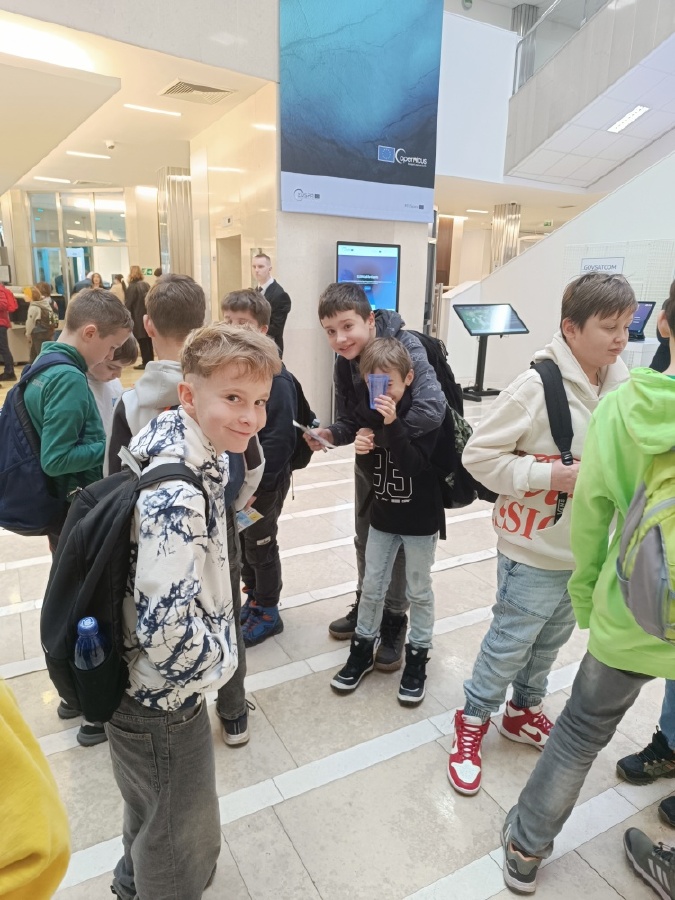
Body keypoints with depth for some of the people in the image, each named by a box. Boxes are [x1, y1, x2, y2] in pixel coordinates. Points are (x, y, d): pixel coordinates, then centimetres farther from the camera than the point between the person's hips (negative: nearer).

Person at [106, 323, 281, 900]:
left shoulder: (197, 455, -6)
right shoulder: (178, 496, -35)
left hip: (149, 693, 9)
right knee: (183, 841, 18)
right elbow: (167, 631, -38)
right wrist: (221, 660, -17)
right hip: (164, 706, -9)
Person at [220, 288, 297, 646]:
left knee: (260, 547, 9)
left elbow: (279, 439, -24)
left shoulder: (274, 377, -22)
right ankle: (253, 597, 42)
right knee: (241, 543, 20)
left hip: (264, 481, -7)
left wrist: (255, 483, -22)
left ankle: (268, 613, 29)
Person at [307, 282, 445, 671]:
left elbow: (433, 409, -41)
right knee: (365, 540, 19)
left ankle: (394, 620, 29)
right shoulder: (345, 364, -8)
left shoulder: (406, 348, -29)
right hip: (370, 464, 6)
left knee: (398, 545, 7)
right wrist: (331, 434, -24)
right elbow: (352, 422, -3)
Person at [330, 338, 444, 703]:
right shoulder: (369, 409, -5)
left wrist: (392, 423, -37)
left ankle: (417, 656, 30)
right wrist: (360, 444, -15)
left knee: (418, 590, 12)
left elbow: (413, 465, -28)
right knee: (371, 586, 14)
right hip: (382, 514, 4)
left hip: (420, 517, -4)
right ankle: (362, 649, 33)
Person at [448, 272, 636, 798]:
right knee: (510, 644, 9)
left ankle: (524, 711, 47)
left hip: (589, 550, 7)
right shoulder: (538, 387, -21)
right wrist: (554, 476, -23)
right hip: (536, 552, -6)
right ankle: (473, 722, 33)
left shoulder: (622, 383, -2)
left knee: (553, 639, 23)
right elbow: (478, 455, -19)